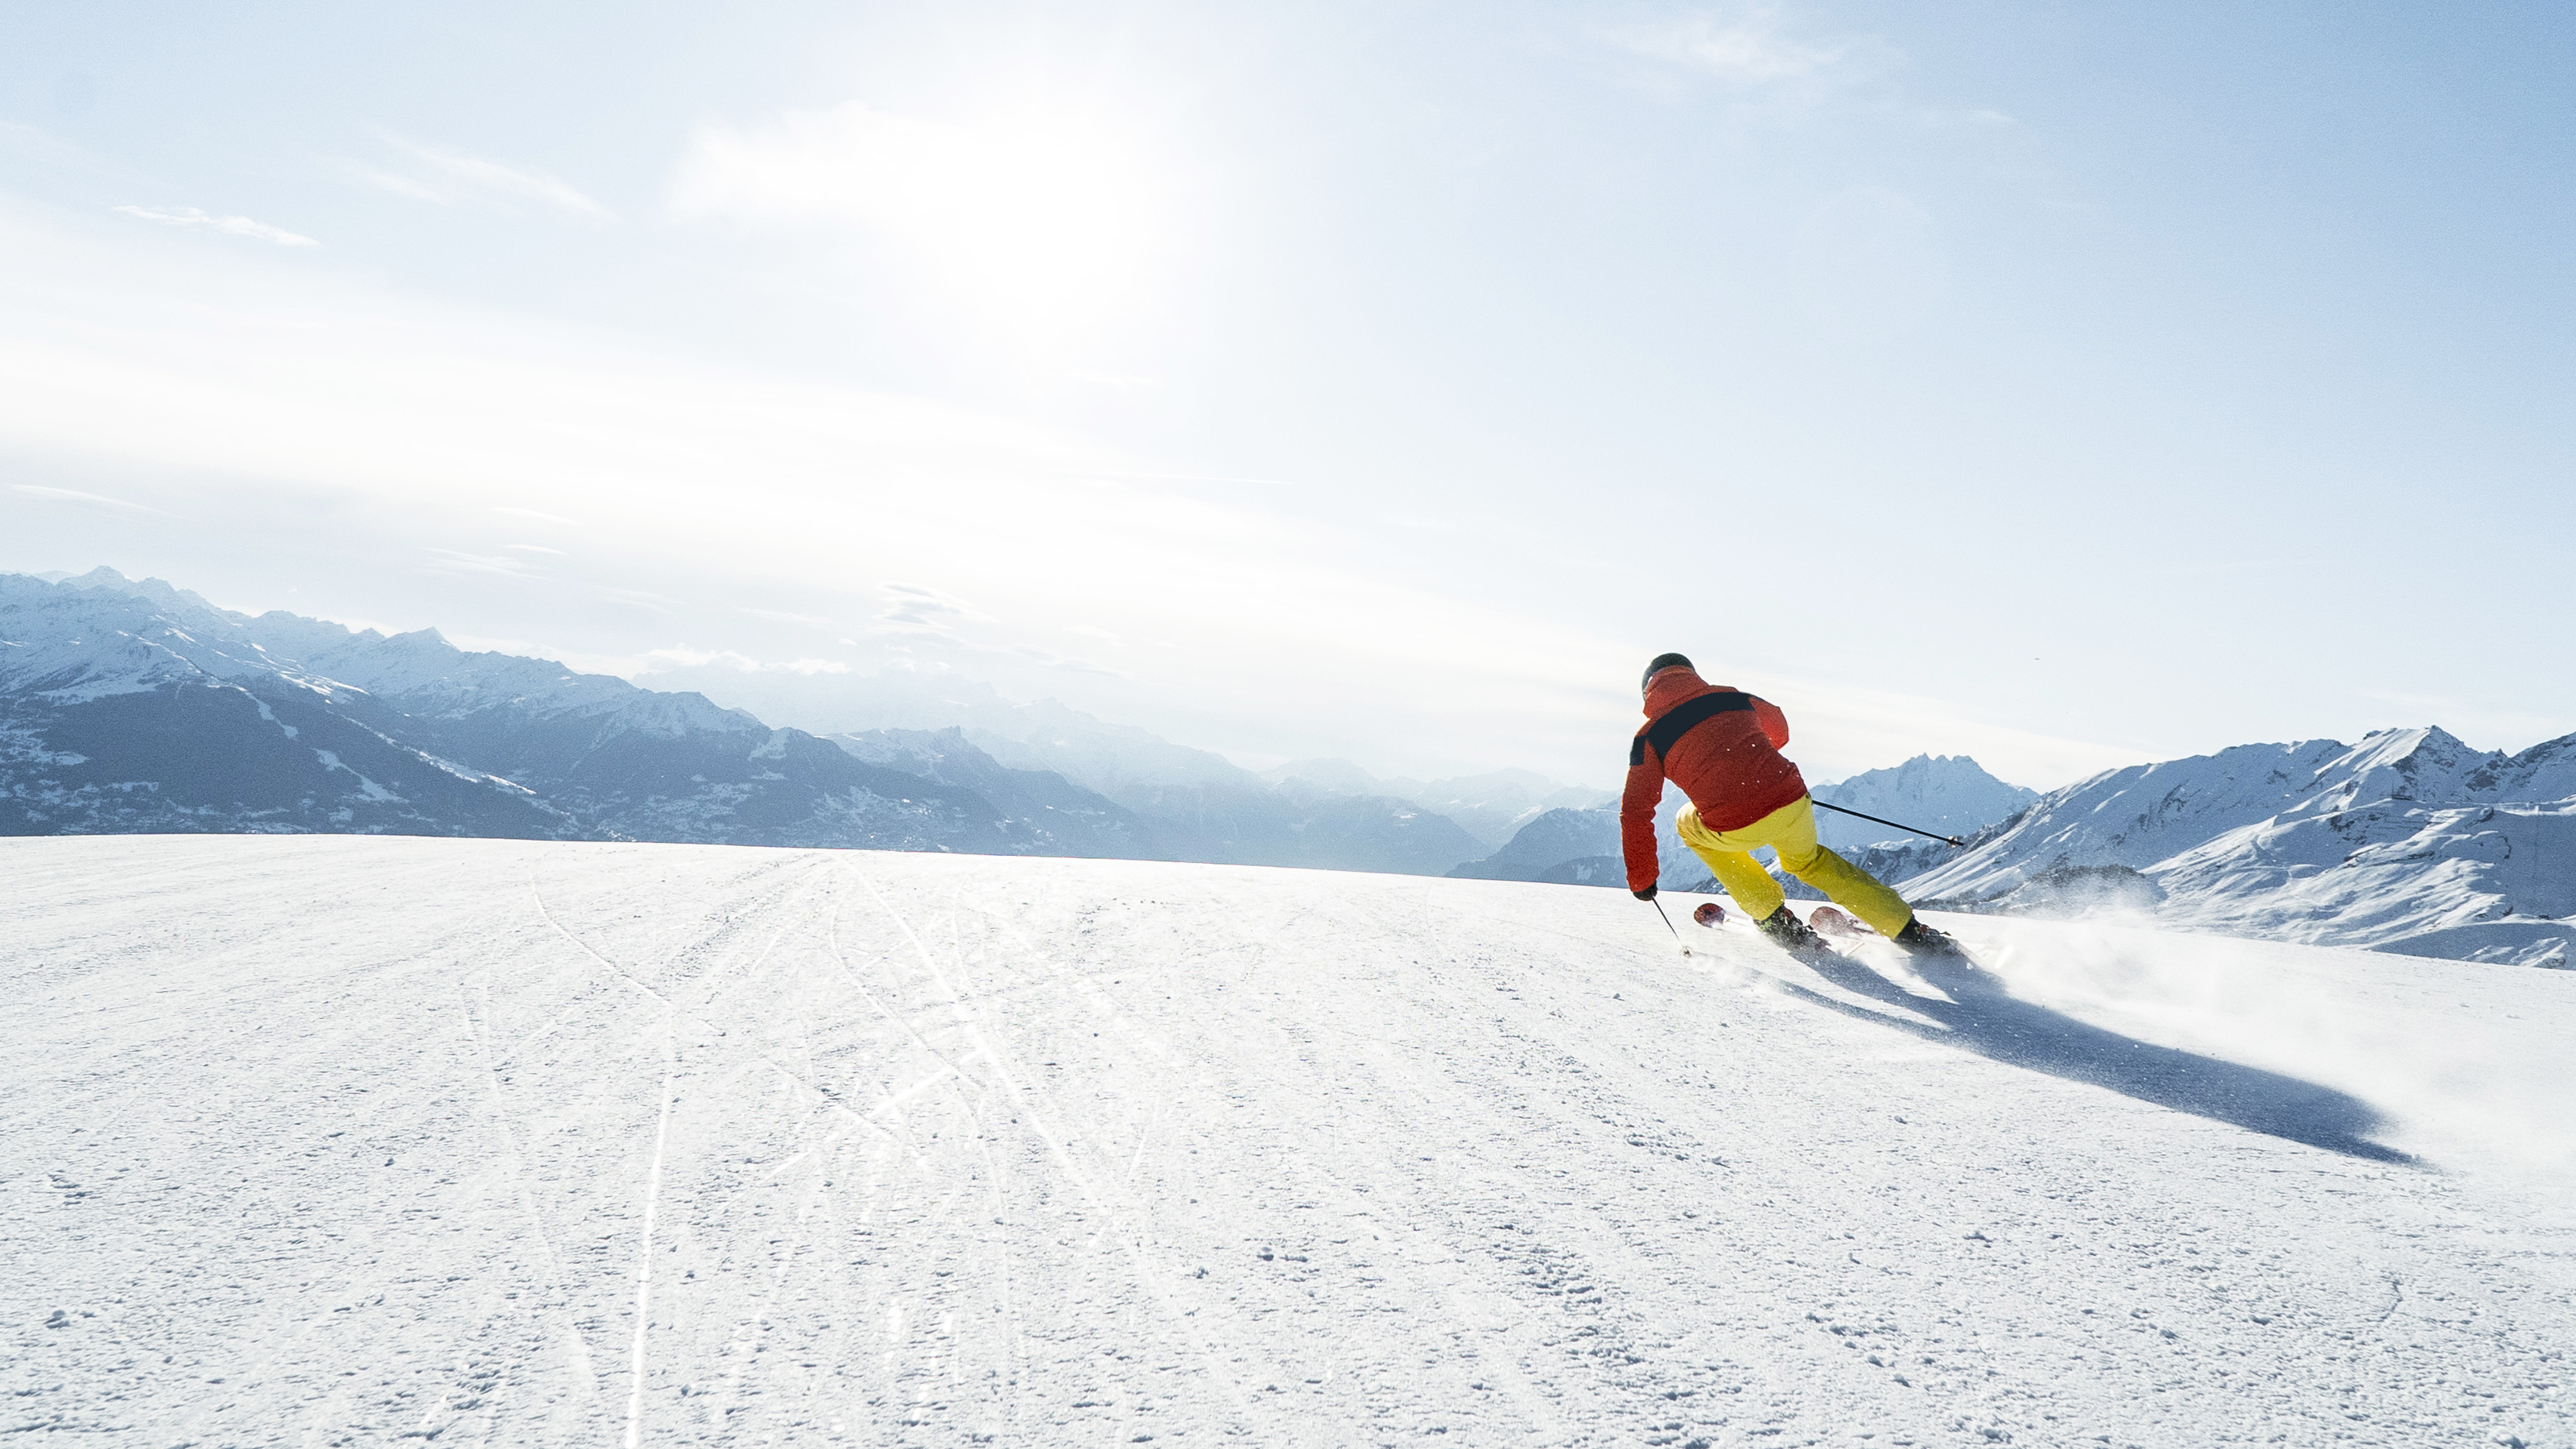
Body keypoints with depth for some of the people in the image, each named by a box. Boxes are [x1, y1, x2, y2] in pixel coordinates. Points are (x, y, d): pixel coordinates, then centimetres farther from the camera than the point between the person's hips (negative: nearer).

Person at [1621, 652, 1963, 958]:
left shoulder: (1648, 739, 4)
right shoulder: (1732, 698, 15)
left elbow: (1636, 811, 2)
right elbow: (1778, 729, 36)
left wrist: (1640, 879, 12)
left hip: (1736, 830, -4)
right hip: (1793, 805, 4)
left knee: (1688, 823, 29)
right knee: (1807, 860, 34)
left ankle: (1776, 919, 26)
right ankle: (1911, 932, 32)